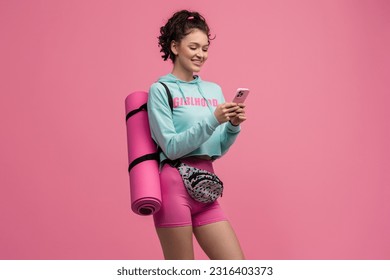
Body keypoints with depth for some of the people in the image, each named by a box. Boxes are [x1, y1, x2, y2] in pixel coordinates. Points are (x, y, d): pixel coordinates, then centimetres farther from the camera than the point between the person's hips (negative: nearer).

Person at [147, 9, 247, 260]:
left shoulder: (214, 90, 14)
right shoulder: (160, 89, -2)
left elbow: (218, 150, 14)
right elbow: (172, 147, -11)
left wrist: (233, 126, -4)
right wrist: (213, 120, -17)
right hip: (175, 185, -5)